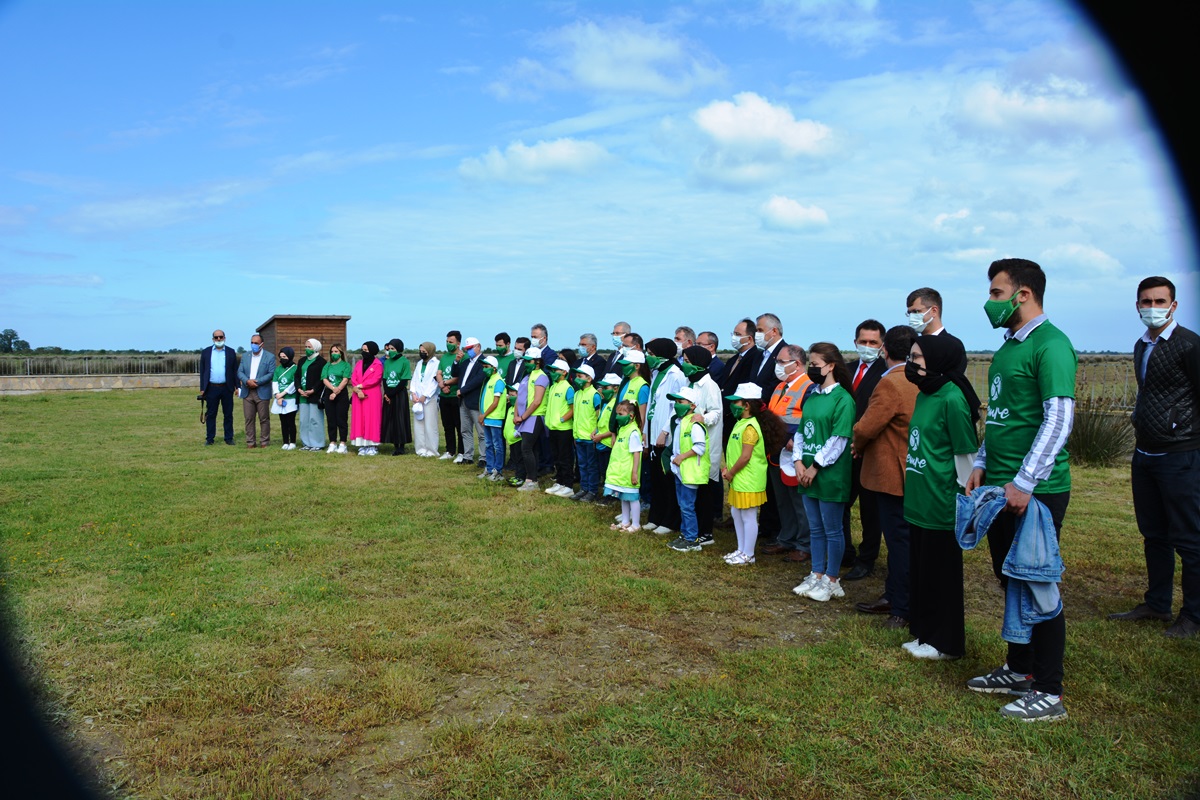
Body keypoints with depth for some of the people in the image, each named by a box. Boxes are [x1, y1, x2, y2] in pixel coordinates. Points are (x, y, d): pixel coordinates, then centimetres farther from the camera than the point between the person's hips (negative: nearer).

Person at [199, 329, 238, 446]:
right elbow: (202, 371, 6)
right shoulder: (206, 352, 7)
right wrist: (202, 388, 1)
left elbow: (235, 370, 6)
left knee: (228, 414, 5)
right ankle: (209, 438, 12)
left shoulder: (231, 352, 6)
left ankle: (229, 438, 12)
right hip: (211, 388, 0)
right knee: (210, 414, 5)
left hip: (227, 388, 0)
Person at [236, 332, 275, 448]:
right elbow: (240, 372, 7)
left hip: (262, 392, -4)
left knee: (264, 419, 1)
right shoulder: (245, 357, 14)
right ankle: (250, 442, 10)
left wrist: (257, 381, -15)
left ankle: (264, 442, 9)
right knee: (249, 419, 4)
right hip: (247, 392, 4)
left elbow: (271, 373, -8)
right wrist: (247, 381, -13)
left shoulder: (269, 357, 1)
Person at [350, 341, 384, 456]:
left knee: (372, 419, -5)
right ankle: (363, 445, 6)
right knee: (359, 420, 2)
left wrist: (360, 385, -11)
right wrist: (358, 390, -11)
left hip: (372, 396, -5)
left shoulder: (378, 365, -1)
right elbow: (353, 378, 6)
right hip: (358, 395, 5)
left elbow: (375, 380, -12)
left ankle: (372, 446, -1)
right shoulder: (359, 364, 14)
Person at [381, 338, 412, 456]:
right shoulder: (387, 362, 11)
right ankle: (395, 446, 11)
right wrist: (386, 393, -7)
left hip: (400, 394, -5)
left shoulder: (405, 362, -6)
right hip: (388, 395, 6)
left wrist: (391, 393, -13)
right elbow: (384, 379, 9)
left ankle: (402, 446, 2)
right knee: (389, 419, 4)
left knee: (400, 419, -3)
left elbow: (404, 381, -10)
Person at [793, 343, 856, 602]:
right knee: (815, 529, 16)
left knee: (832, 530, 6)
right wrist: (799, 461, -1)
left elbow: (838, 440, -17)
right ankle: (817, 575, 28)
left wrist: (815, 467, -16)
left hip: (830, 475, -7)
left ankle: (831, 580, 18)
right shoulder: (811, 397, 10)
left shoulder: (842, 399, -13)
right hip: (808, 474, 7)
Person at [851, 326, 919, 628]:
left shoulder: (890, 383, -21)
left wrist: (858, 445, -2)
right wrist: (863, 445, 11)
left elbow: (866, 427, -25)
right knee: (898, 539, 17)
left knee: (900, 541, -2)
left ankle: (903, 610, 7)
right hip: (909, 473, 9)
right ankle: (892, 598, 28)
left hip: (892, 475, -9)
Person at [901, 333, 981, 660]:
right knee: (920, 571, 16)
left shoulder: (952, 398, -16)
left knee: (941, 574, 4)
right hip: (918, 503, 9)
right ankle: (924, 634, 29)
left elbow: (965, 454, -14)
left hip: (941, 506, -8)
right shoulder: (923, 395, 10)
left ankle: (945, 642, 18)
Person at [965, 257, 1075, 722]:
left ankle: (1048, 692, 12)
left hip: (1036, 490, -9)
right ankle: (1018, 669, 31)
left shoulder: (1050, 345, -14)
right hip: (1001, 487, 9)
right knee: (1011, 582, 17)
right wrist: (982, 464, 12)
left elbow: (1059, 419, -21)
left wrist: (1024, 482, -22)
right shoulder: (1007, 347, 14)